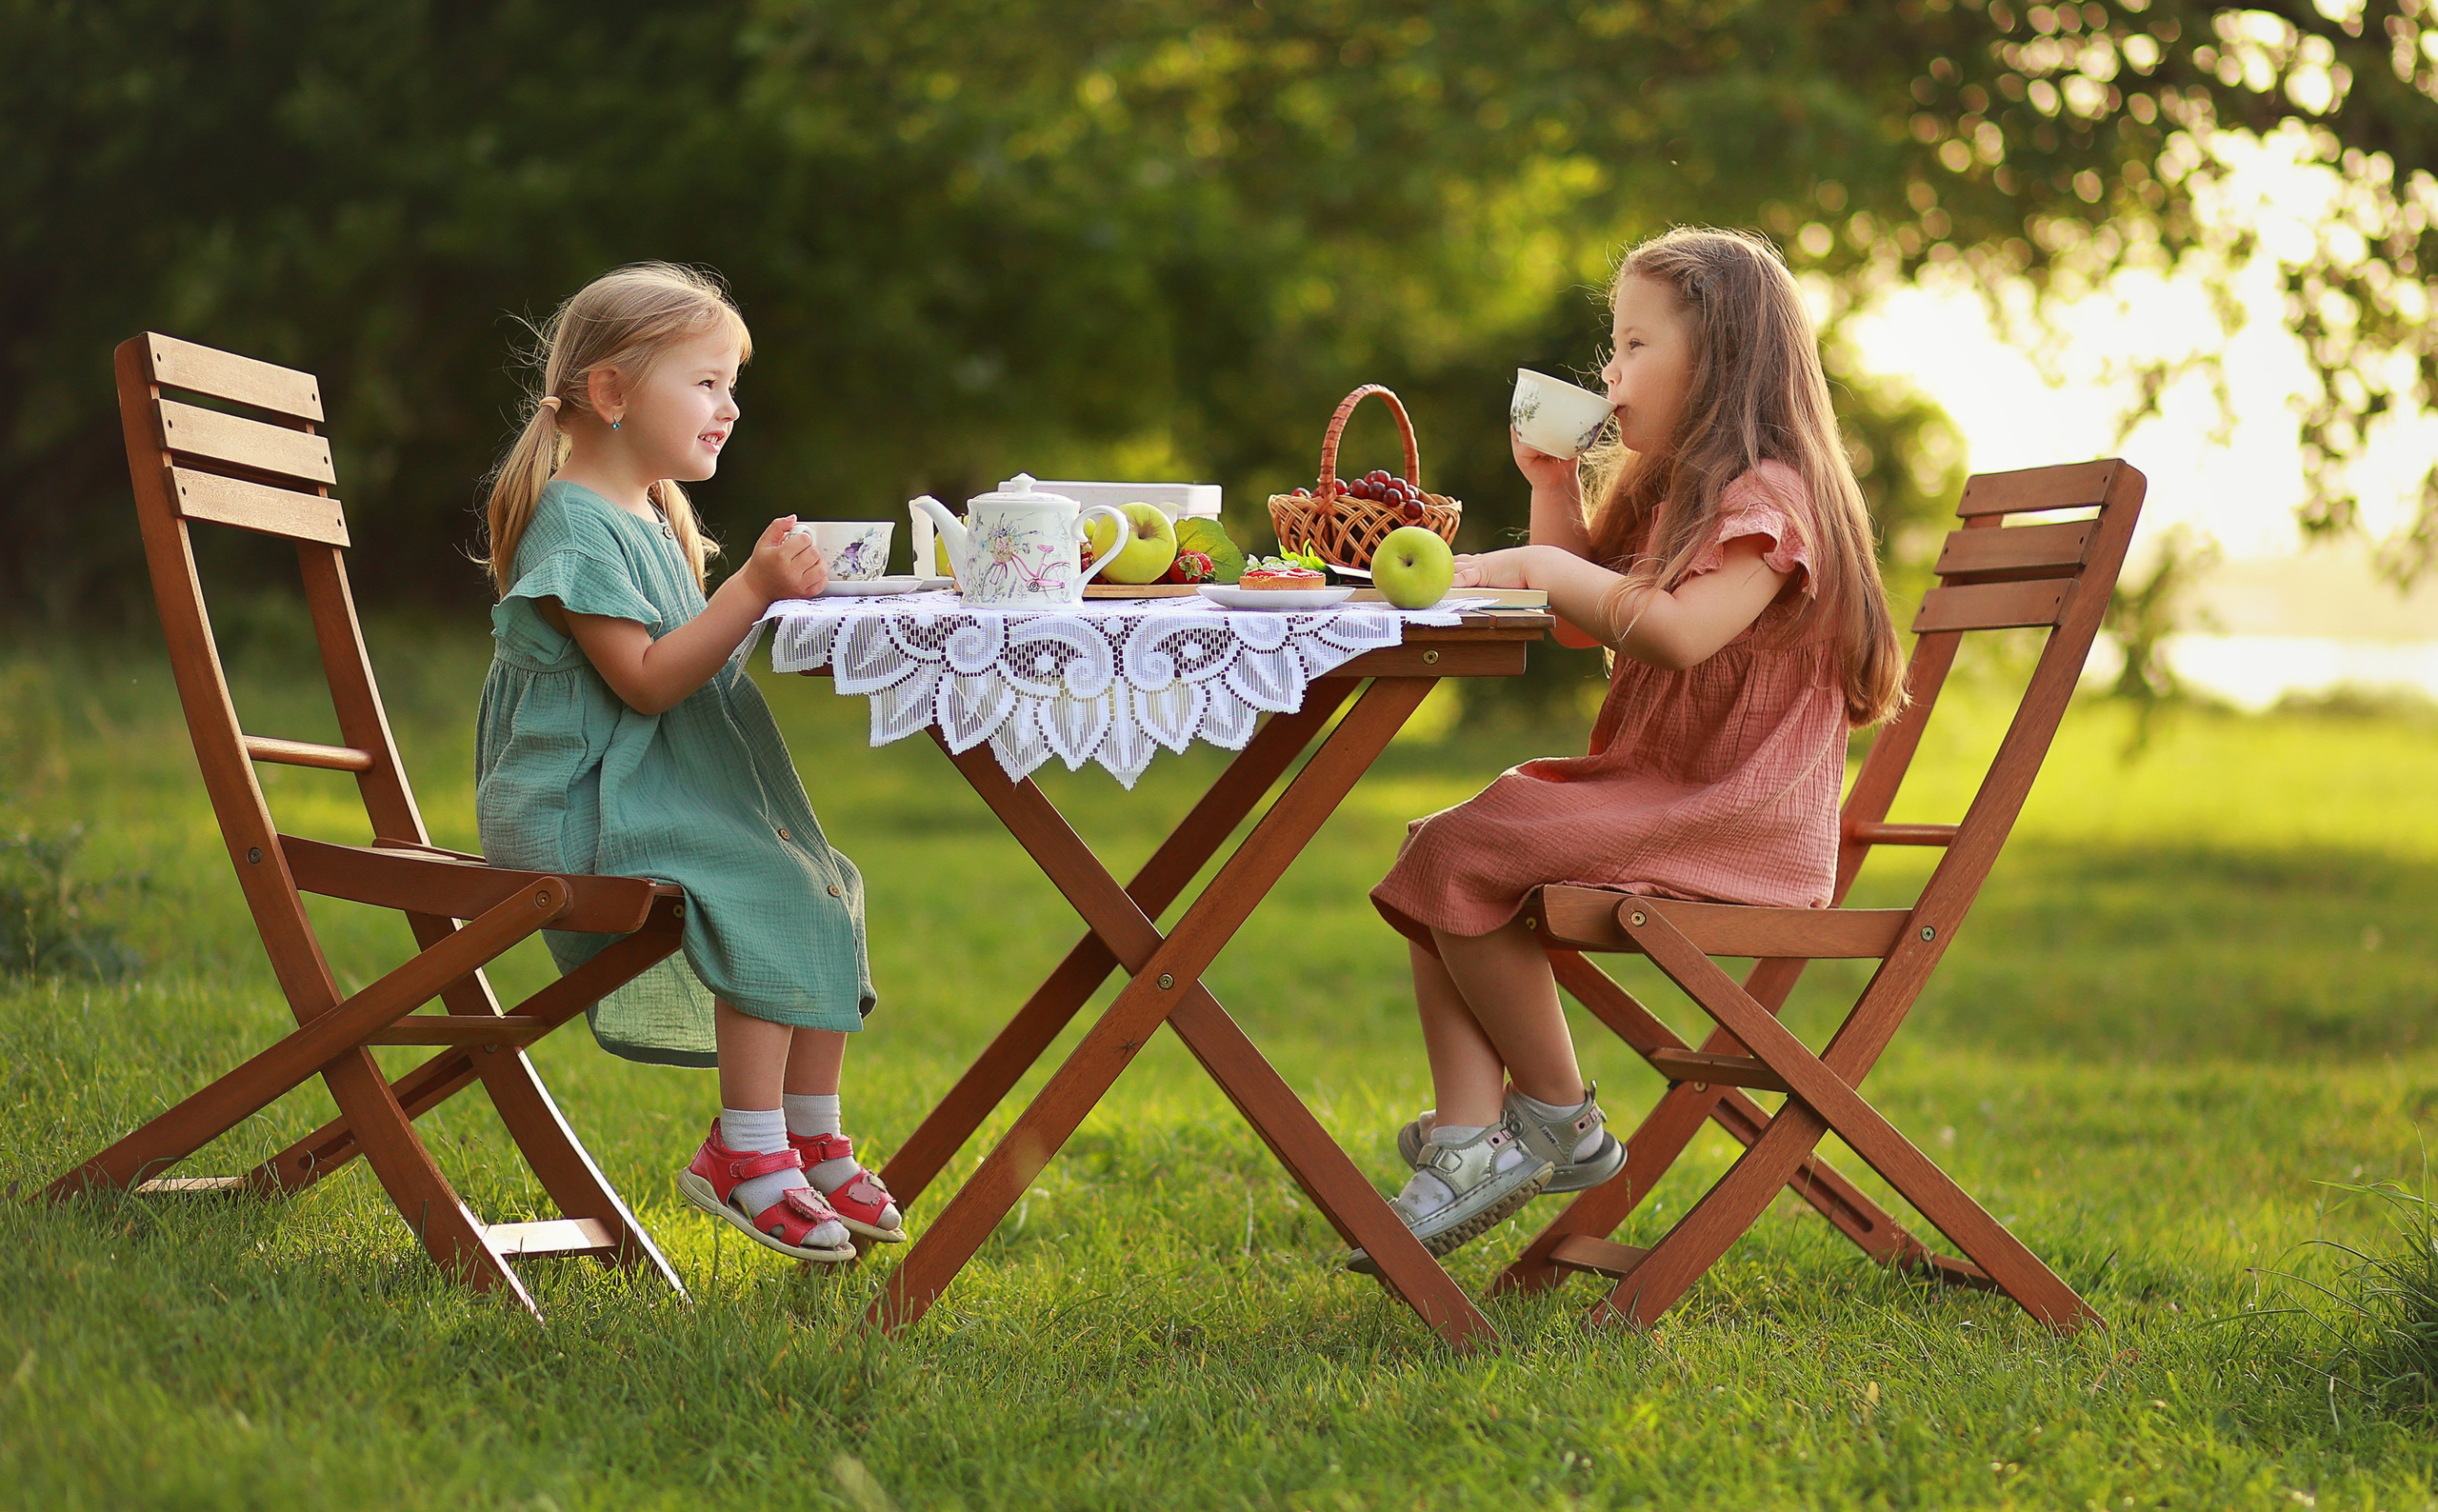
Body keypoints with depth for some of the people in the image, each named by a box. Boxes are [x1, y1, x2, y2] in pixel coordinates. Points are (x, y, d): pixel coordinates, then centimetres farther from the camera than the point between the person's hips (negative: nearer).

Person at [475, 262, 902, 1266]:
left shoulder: (651, 517, 17)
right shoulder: (573, 524, -14)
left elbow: (692, 656, 21)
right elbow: (647, 680, -21)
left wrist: (773, 594, 5)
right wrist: (753, 591, -26)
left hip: (656, 790, 10)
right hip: (574, 807, -10)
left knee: (823, 891, -1)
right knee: (769, 891, -26)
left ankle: (813, 1143, 6)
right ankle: (745, 1154, -19)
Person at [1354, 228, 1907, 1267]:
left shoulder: (1767, 496, -13)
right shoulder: (1666, 491, 19)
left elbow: (1679, 632, -29)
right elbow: (1589, 616, 28)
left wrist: (1545, 568, -23)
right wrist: (1551, 487, 15)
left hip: (1733, 818, -10)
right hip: (1647, 791, 10)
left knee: (1468, 856, -21)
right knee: (1430, 854, -3)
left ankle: (1558, 1120, -7)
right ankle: (1468, 1136, -12)